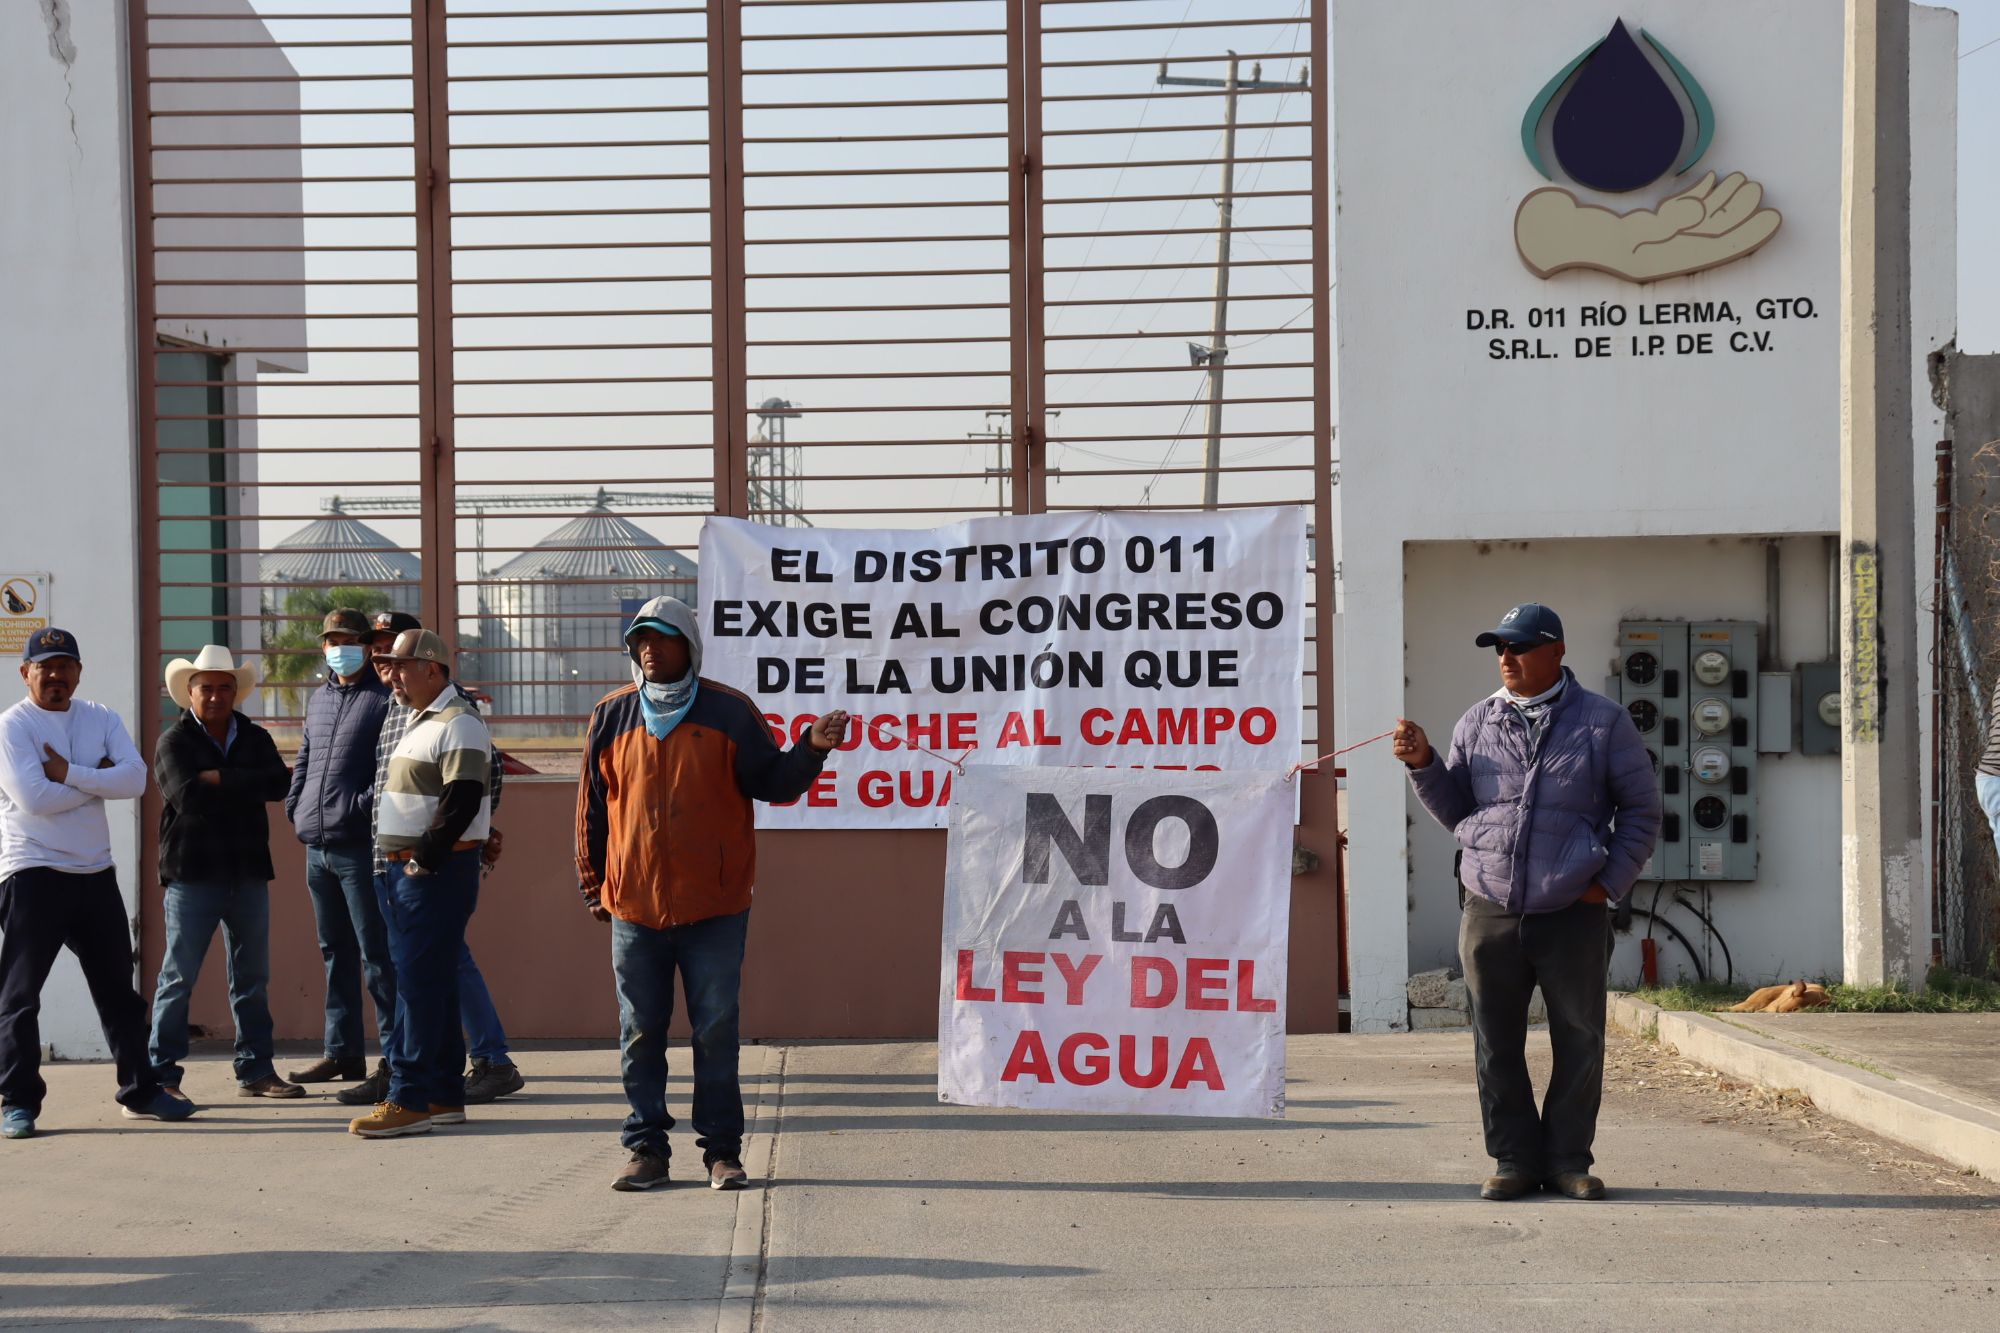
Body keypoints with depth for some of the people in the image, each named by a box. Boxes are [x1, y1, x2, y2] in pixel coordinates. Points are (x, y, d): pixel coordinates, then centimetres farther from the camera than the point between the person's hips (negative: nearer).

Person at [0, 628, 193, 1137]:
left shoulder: (100, 719, 9)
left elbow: (135, 779, -6)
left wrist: (70, 774, -16)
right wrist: (98, 777, -8)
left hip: (96, 873, 5)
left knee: (118, 987, 12)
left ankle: (140, 1091, 21)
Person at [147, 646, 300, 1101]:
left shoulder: (255, 739, 11)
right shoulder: (174, 743, -1)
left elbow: (279, 785, -7)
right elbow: (189, 797, -17)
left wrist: (220, 780, -14)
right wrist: (245, 785, -11)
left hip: (248, 874, 4)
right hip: (192, 875, -4)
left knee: (252, 978, 8)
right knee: (178, 977, -2)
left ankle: (255, 1071, 15)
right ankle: (161, 1074, 3)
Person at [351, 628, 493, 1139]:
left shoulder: (458, 725, -12)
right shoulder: (422, 722, 19)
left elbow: (461, 801, -21)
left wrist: (424, 861, -20)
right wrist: (405, 863, 15)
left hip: (438, 872, -10)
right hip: (408, 868, 10)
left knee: (420, 982, -11)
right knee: (431, 984, 12)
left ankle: (409, 1100, -12)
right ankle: (445, 1096, 16)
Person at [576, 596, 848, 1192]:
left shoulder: (730, 712, 1)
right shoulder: (611, 716, 7)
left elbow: (770, 782, 2)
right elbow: (593, 806, 12)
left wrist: (810, 750, -16)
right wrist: (593, 885, 11)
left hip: (714, 908, -2)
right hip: (633, 907, 2)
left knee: (717, 1032, 1)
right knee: (640, 1035, 6)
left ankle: (722, 1149, 9)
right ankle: (647, 1148, 14)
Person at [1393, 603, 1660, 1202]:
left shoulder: (1603, 722, 3)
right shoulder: (1478, 722, 10)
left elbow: (1641, 810, 6)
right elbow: (1455, 811, 13)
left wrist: (1609, 882, -1)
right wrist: (1424, 765, -3)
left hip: (1572, 915, -2)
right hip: (1489, 910, 2)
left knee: (1580, 1041, 3)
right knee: (1497, 1044, 5)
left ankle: (1568, 1159, 15)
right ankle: (1515, 1159, 15)